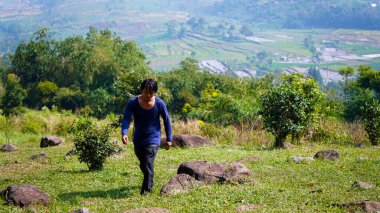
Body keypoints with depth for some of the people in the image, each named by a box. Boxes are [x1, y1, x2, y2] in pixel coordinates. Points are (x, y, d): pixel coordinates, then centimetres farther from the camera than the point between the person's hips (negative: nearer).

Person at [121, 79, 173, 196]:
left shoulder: (159, 103, -12)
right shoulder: (133, 102, -13)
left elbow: (167, 120, -1)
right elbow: (126, 119, -19)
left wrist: (169, 139, 1)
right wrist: (124, 133, -37)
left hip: (153, 139, -3)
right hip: (138, 139, 3)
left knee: (148, 164, -16)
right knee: (143, 164, 19)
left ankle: (147, 190, -7)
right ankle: (149, 181, 45)